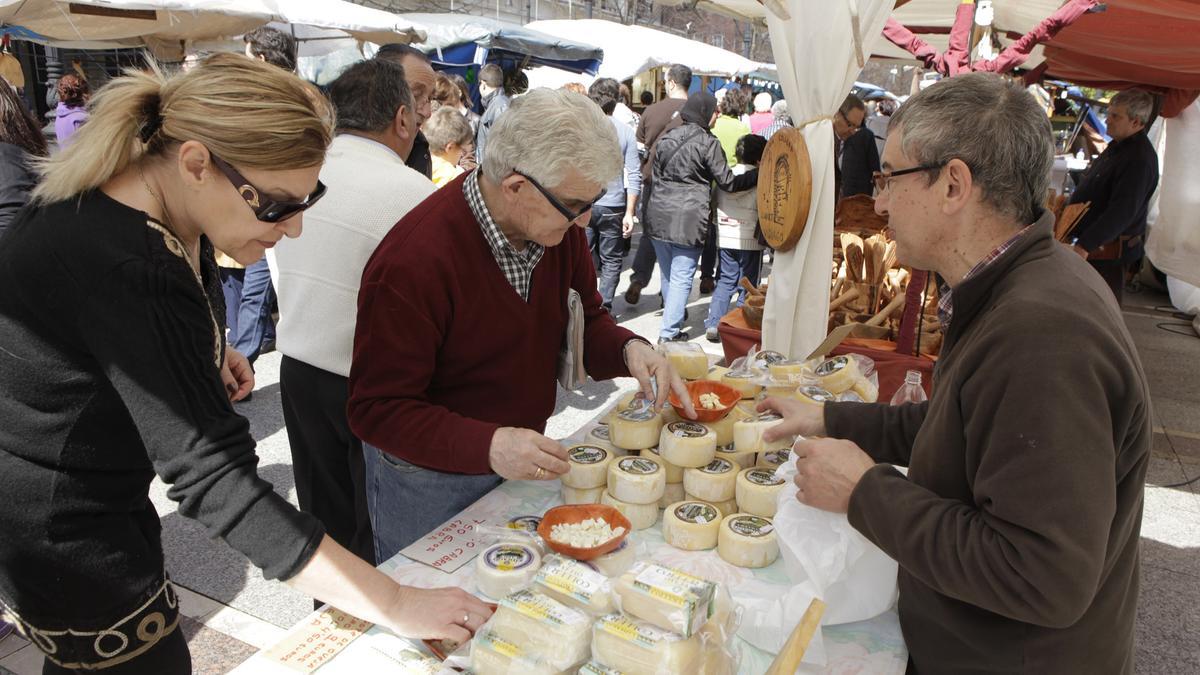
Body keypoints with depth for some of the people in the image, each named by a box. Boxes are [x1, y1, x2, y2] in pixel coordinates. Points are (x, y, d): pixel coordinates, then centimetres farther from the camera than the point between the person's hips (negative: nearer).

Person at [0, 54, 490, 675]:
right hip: (57, 541, -9)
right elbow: (214, 478, -37)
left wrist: (206, 350, -2)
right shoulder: (124, 270, -36)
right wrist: (396, 605, -36)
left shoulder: (158, 203, -7)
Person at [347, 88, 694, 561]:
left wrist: (628, 349, -19)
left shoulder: (559, 224, -9)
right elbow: (376, 410, -26)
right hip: (431, 477, -5)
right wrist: (487, 446, -39)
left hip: (522, 462, 6)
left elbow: (586, 323, 3)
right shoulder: (413, 260, -30)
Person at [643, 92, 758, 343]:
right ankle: (669, 332, 1)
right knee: (681, 278, 0)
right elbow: (728, 182, -8)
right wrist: (759, 173, 2)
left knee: (667, 275, 17)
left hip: (659, 217, 6)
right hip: (688, 220, -6)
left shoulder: (666, 138, 10)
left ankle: (672, 324, 31)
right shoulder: (708, 142, -9)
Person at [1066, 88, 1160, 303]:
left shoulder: (1140, 159, -21)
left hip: (1110, 252, -10)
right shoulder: (1118, 146, 12)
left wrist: (1085, 245, -32)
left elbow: (1122, 212, -28)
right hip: (1093, 245, 10)